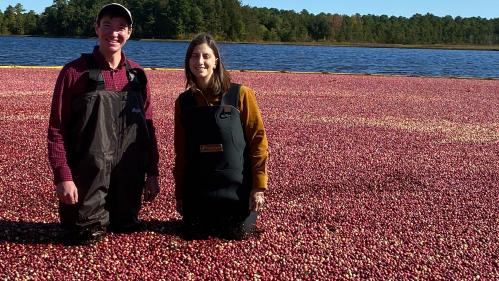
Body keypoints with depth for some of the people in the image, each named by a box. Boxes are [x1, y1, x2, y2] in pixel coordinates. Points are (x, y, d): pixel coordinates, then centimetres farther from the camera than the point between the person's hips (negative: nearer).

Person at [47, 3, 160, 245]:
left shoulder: (137, 75, 6)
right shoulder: (75, 72, -7)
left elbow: (148, 128, 10)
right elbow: (57, 129, -8)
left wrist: (152, 173, 7)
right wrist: (62, 176, -15)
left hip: (129, 182, 4)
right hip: (87, 183, -3)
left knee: (125, 225, 12)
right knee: (86, 236, 3)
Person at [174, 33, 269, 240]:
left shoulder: (240, 95, -9)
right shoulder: (184, 102, 2)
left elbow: (258, 140, -8)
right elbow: (181, 151, 8)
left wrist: (259, 186, -13)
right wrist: (179, 194, 9)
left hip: (236, 188, -3)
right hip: (196, 189, 3)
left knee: (237, 235, 1)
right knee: (194, 234, 5)